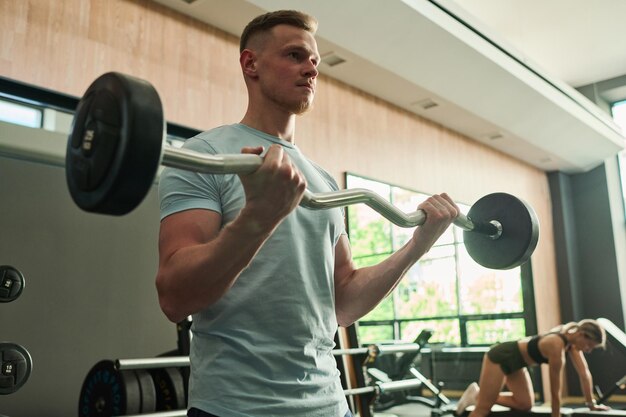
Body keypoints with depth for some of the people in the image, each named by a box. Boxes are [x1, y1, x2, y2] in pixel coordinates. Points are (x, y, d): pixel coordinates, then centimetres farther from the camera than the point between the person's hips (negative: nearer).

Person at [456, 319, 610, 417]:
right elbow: (555, 390, -21)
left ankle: (478, 395, 14)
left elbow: (584, 373, 4)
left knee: (525, 404, 7)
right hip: (500, 357, -9)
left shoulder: (572, 339, -6)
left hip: (514, 361, 9)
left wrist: (591, 403, 9)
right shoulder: (556, 346, -30)